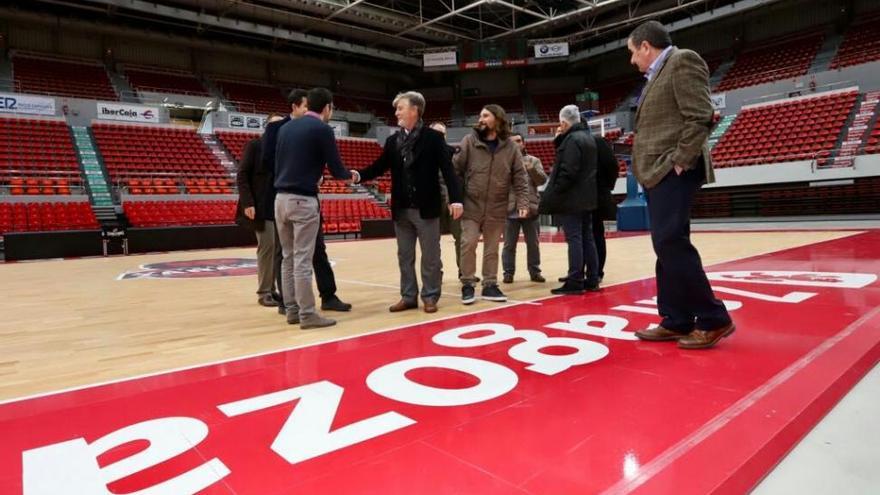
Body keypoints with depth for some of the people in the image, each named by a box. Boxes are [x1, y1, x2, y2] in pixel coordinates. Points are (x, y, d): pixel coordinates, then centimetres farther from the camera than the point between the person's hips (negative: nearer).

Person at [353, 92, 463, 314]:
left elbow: (447, 169, -9)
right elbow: (379, 166, 7)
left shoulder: (433, 137, -3)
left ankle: (430, 297, 17)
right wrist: (359, 175, -11)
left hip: (426, 208, -5)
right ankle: (408, 297, 23)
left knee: (430, 256, 5)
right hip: (401, 209, 5)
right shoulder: (392, 141, 11)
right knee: (404, 256, 12)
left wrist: (456, 199, -18)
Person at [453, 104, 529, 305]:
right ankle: (467, 285, 13)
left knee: (492, 249, 10)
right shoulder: (469, 141, -1)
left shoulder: (510, 147, 2)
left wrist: (522, 202, -8)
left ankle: (490, 285, 22)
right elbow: (455, 170, -3)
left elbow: (520, 178, 2)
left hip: (497, 209, 1)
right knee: (468, 245, -2)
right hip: (471, 206, -1)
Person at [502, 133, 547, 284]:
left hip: (530, 208, 1)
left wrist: (532, 169, -16)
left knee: (533, 243, 9)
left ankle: (535, 271, 20)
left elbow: (542, 180, -1)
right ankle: (508, 272, 14)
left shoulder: (533, 161, 10)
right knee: (509, 244, 4)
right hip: (510, 209, -1)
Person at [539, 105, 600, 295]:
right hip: (586, 198, 10)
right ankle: (592, 279, 16)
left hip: (571, 199, -9)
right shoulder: (588, 137, 17)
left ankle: (575, 282, -5)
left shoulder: (572, 140, -14)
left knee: (574, 239, -8)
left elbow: (567, 172, -22)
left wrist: (553, 194, -16)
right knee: (587, 238, 11)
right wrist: (560, 139, 13)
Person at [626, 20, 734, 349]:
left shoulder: (682, 61, -5)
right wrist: (655, 169, 13)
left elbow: (700, 117, -15)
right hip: (657, 172, 10)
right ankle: (676, 321, 13)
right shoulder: (657, 75, 23)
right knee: (666, 246, 8)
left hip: (673, 172, -10)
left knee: (671, 243, -14)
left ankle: (713, 319, -4)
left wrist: (680, 161, -17)